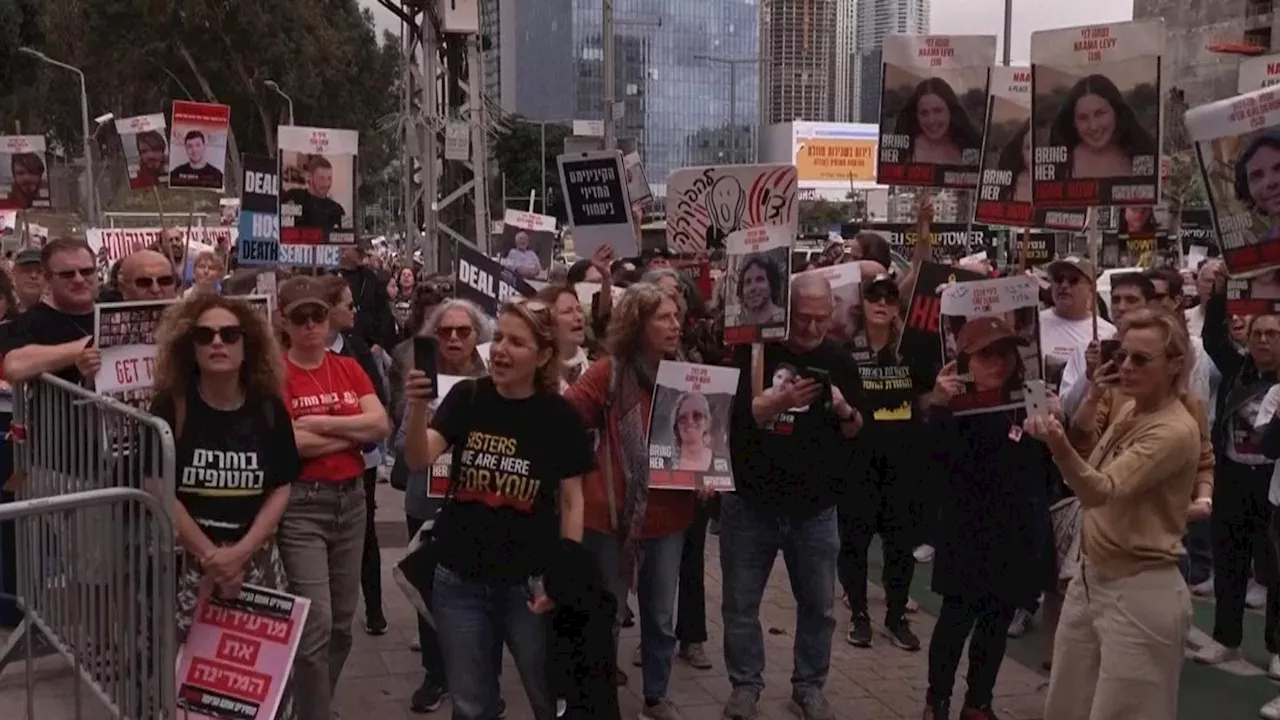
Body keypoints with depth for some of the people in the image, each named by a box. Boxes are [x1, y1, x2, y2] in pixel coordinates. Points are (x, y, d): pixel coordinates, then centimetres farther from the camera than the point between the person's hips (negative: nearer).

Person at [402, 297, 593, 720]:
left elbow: (571, 501, -1)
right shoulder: (466, 398, -2)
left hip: (529, 584, -1)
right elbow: (418, 460, -13)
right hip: (458, 582, 1)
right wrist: (418, 408, -31)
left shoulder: (560, 416, -6)